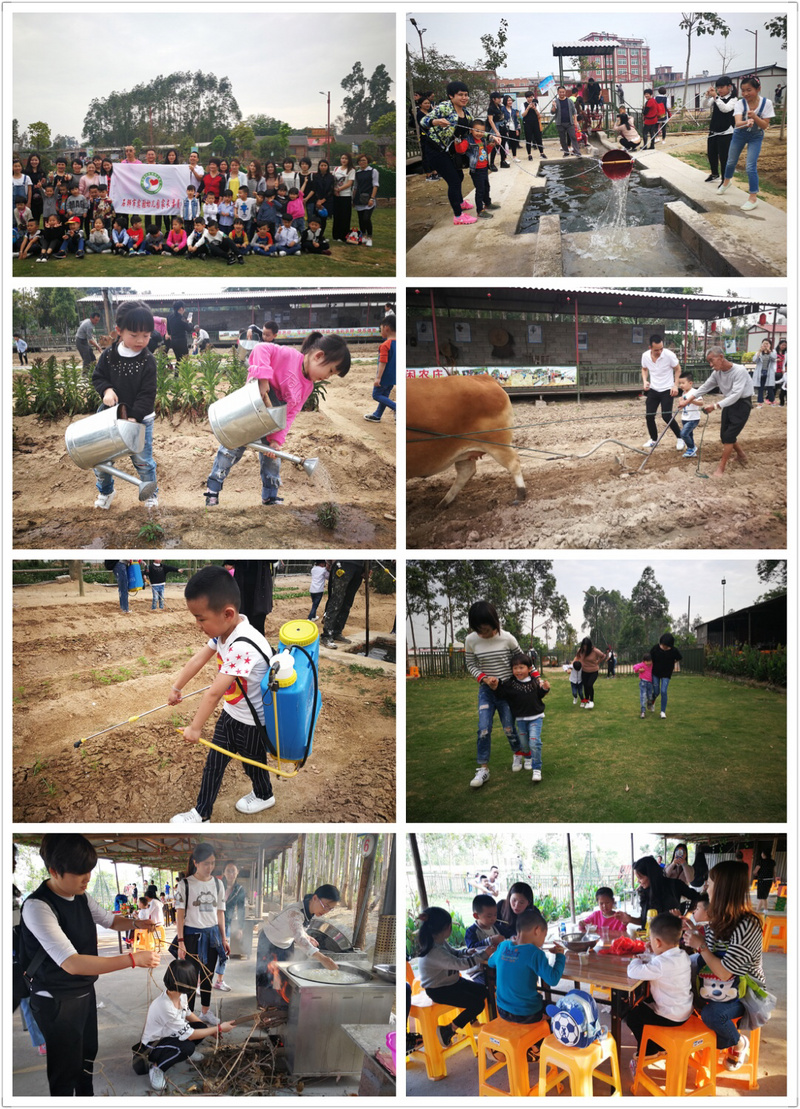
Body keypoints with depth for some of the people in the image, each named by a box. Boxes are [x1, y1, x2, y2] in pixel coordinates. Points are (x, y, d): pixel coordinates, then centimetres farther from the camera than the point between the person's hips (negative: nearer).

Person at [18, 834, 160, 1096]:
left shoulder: (81, 897, -4)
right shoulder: (38, 906, -30)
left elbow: (108, 919, 17)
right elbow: (71, 963, -38)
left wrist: (136, 923, -6)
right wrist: (133, 959, -41)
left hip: (85, 991, 8)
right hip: (57, 1002, -8)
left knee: (87, 1054, 24)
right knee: (66, 1068, 5)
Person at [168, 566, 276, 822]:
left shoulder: (243, 647, -40)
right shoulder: (225, 629, -12)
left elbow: (214, 693, -36)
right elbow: (200, 657, 3)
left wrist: (195, 728, -30)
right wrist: (177, 686, 10)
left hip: (253, 722, -7)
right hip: (231, 713, 7)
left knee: (252, 762, 20)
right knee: (213, 763, 14)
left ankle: (263, 796, 47)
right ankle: (202, 813, 26)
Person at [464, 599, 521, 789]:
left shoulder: (507, 638, -14)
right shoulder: (471, 640, -11)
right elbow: (471, 665, 1)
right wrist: (484, 679, -15)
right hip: (486, 690, 1)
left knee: (509, 728, 6)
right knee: (484, 730, -8)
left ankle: (517, 753, 35)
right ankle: (483, 769, -1)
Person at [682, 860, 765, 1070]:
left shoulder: (747, 926, -28)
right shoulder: (722, 919, -1)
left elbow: (724, 973, -29)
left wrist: (700, 945, -20)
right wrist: (693, 929, 7)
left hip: (746, 991, -8)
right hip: (722, 987, 8)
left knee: (711, 1014, -30)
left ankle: (739, 1043, 2)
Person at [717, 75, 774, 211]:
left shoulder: (766, 103, -23)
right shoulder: (740, 103, -22)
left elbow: (765, 126, -20)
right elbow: (737, 123, -37)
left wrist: (754, 117, -38)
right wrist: (746, 122, -60)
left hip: (756, 137, -2)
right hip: (740, 134, 2)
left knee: (751, 167, -13)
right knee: (731, 161, 18)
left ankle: (753, 198, -5)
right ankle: (726, 182, 49)